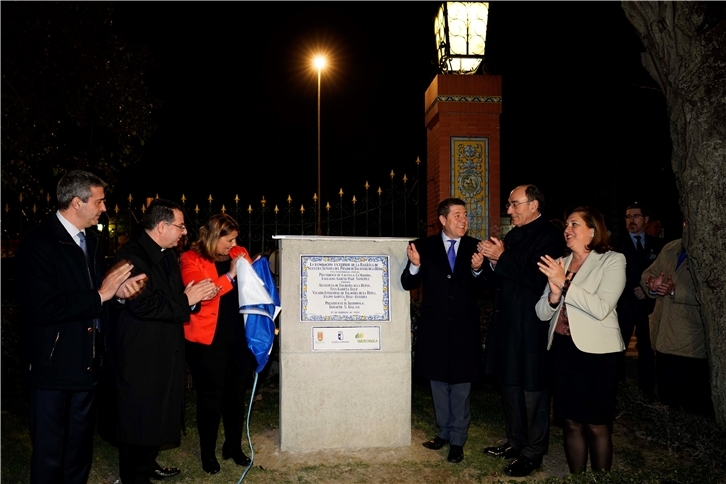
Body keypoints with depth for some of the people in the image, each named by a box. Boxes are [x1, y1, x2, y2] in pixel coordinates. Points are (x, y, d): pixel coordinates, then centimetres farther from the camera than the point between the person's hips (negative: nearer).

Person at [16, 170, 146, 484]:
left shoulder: (91, 238, 9)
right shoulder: (38, 243, -17)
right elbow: (43, 308, -27)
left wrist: (120, 289, -9)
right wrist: (100, 295, -21)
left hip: (88, 362, 8)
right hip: (53, 365, -7)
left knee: (80, 447, 21)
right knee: (49, 453, 7)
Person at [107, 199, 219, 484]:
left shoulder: (167, 255, 11)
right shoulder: (132, 255, -18)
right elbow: (143, 305, -27)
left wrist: (197, 295, -3)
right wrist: (186, 299, -18)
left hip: (167, 351, 9)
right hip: (140, 355, -9)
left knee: (159, 416, 18)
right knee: (138, 420, 4)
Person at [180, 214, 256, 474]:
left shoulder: (238, 254, 8)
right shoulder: (192, 260, -5)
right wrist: (230, 275, -19)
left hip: (239, 336, 4)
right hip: (209, 340, -4)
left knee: (236, 393, 13)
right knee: (211, 396, 5)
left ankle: (234, 446, 29)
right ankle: (208, 452, 22)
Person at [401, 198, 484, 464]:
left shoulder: (475, 247, -3)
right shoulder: (424, 246, -3)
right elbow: (408, 284, -7)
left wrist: (478, 270, -26)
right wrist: (415, 265, -26)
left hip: (464, 329, -1)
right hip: (434, 328, 1)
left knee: (461, 387, 8)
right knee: (439, 383, 15)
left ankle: (457, 441, 20)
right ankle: (443, 432, 32)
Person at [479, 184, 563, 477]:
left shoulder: (548, 236, -11)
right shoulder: (513, 236, 13)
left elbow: (537, 278, -24)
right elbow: (497, 280, 14)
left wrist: (501, 258, -20)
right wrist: (492, 261, -6)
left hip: (532, 328, -8)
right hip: (507, 324, 8)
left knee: (533, 392, 2)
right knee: (510, 385, 16)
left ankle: (532, 453, 14)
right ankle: (515, 442, 31)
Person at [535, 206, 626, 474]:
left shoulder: (612, 261, -5)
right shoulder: (559, 264, 10)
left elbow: (602, 308, -18)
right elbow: (542, 313, 6)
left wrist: (564, 284, -19)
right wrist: (554, 294, -14)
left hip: (596, 351, -5)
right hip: (562, 349, 5)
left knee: (596, 425, 6)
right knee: (571, 422, 12)